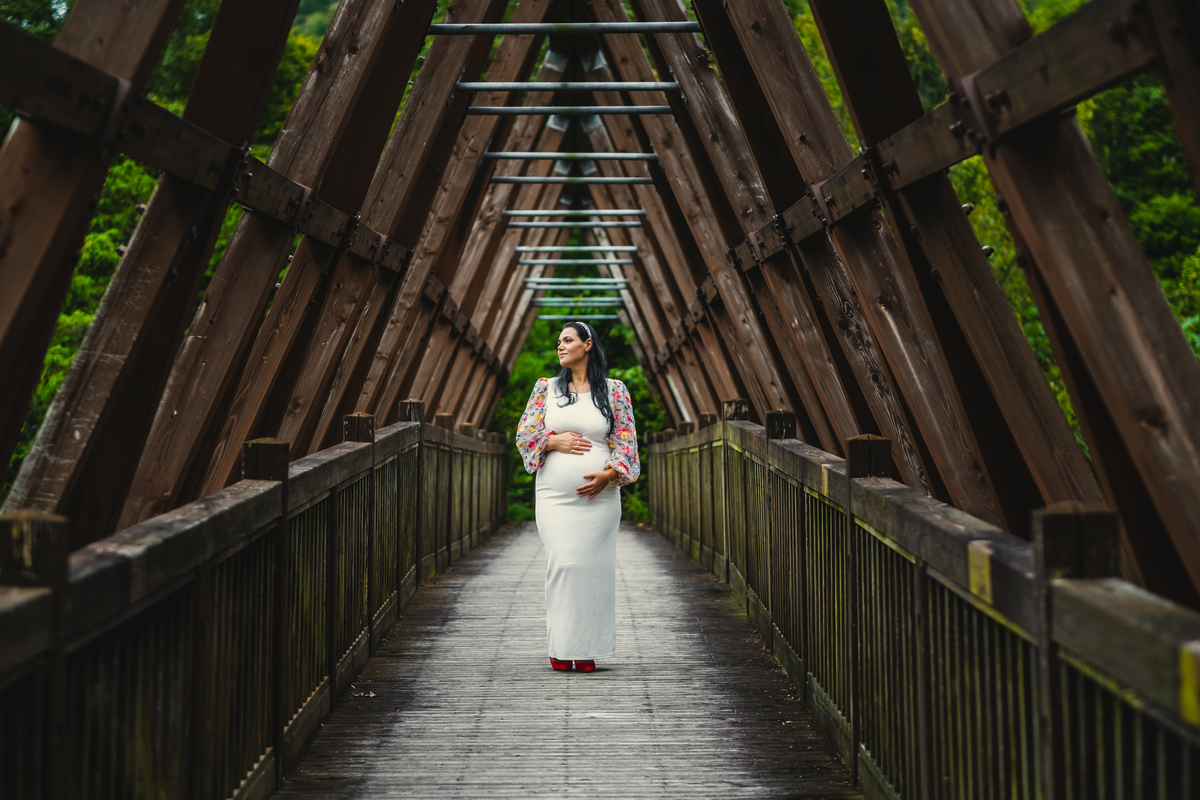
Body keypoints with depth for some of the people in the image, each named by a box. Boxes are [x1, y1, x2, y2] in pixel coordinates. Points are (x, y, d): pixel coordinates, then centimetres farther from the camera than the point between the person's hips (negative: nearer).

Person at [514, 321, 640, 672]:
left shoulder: (615, 390, 6)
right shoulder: (546, 388, 10)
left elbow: (627, 440, 4)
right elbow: (524, 434, 8)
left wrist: (609, 474, -10)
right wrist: (556, 441, -9)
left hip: (599, 495, 0)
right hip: (554, 496, 1)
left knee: (593, 566, -2)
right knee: (562, 564, -7)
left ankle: (588, 648, 7)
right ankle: (561, 647, 3)